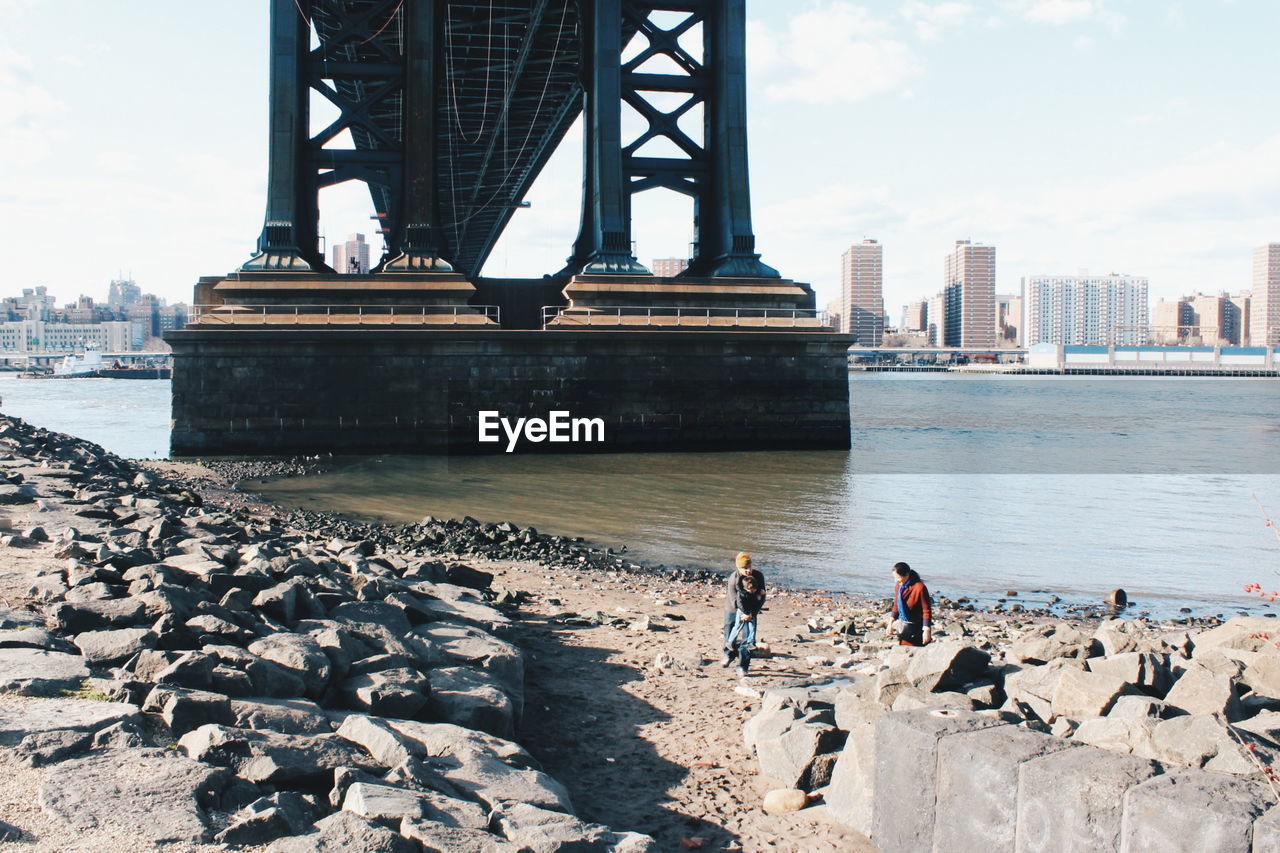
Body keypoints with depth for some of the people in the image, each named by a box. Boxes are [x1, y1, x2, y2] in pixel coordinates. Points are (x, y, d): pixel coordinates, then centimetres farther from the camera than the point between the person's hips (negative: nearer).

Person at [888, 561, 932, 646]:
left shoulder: (919, 587, -22)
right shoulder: (898, 585, -1)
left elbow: (926, 610, -18)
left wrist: (926, 630, -19)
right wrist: (891, 623, 11)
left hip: (917, 628, -6)